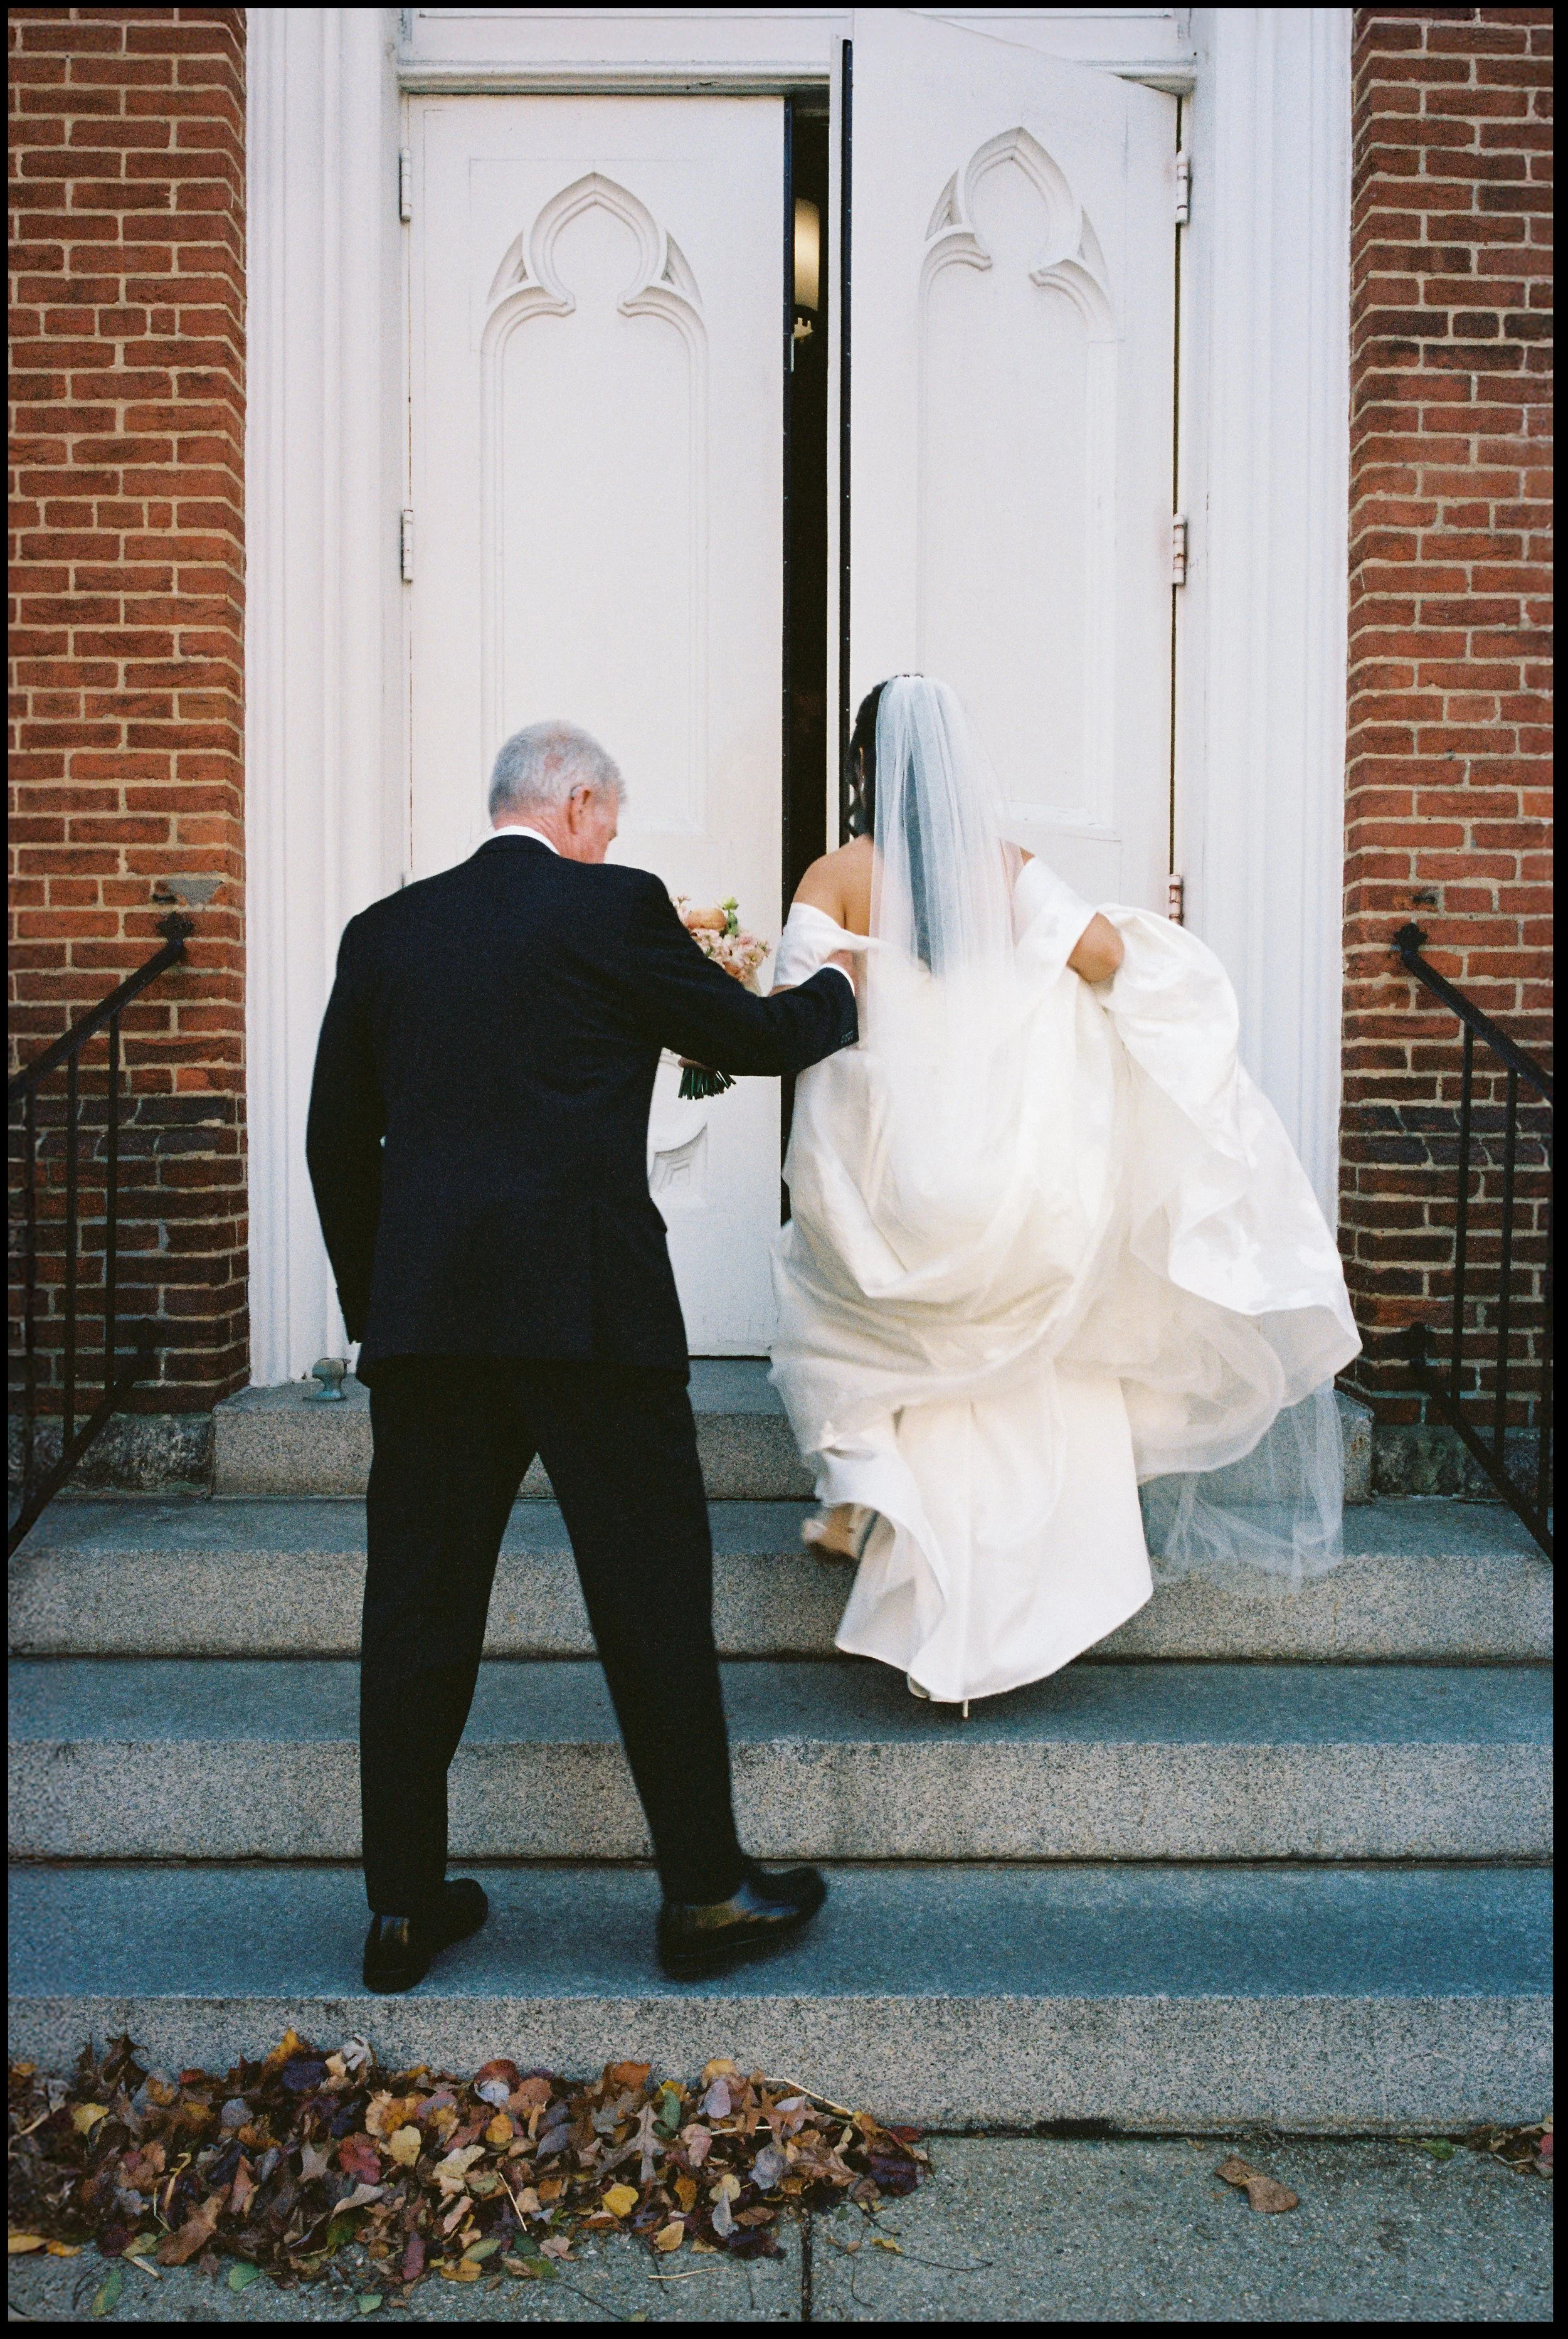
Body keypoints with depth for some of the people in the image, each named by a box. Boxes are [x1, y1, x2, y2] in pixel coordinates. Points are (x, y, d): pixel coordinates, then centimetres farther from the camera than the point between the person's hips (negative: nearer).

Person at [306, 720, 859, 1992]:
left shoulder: (384, 932, 12)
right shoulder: (615, 906, -2)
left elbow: (337, 1138, 13)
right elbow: (757, 1037, 7)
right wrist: (837, 989, 28)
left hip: (421, 1315, 5)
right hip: (587, 1308, -4)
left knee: (417, 1609, 10)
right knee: (654, 1597, 6)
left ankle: (404, 1907, 21)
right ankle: (707, 1892, 18)